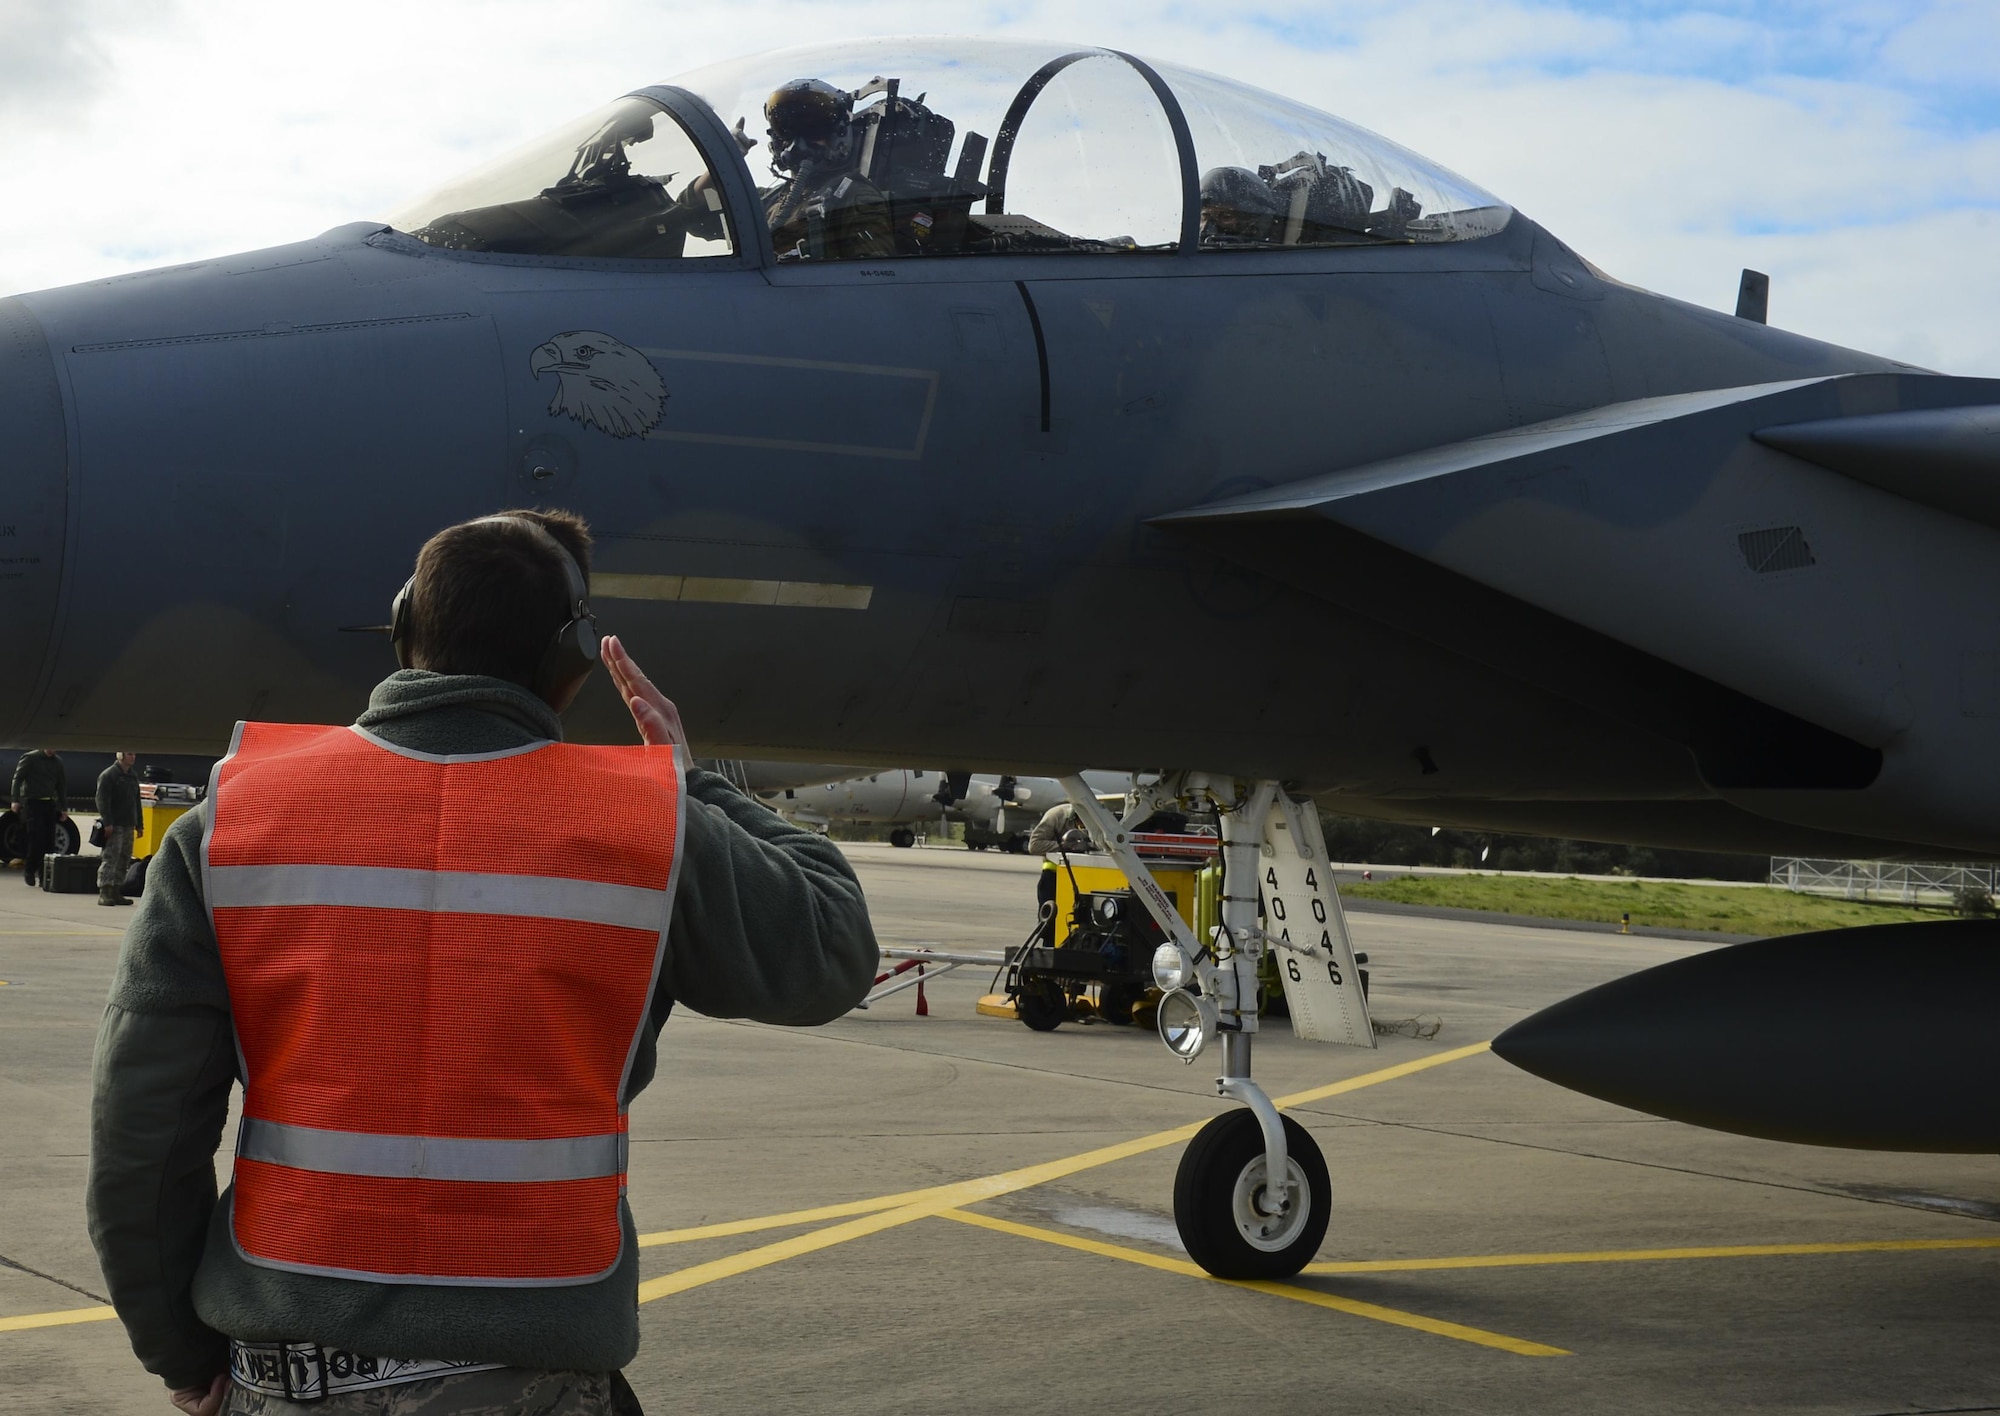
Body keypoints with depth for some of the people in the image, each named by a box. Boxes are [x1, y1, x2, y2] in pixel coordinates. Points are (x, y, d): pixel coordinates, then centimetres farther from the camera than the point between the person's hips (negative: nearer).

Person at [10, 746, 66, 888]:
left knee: (49, 841, 2)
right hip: (33, 803, -5)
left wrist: (62, 807, 15)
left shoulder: (57, 762, 13)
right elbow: (17, 779, -4)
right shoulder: (30, 758, -2)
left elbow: (61, 785, 19)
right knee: (37, 839, -11)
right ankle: (29, 871, 4)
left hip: (50, 805, 5)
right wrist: (16, 800, -14)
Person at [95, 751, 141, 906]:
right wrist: (107, 822, -20)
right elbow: (102, 800, -13)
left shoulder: (133, 776, 18)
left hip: (128, 826, 8)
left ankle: (116, 893, 13)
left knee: (124, 859, 8)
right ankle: (104, 892, -16)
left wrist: (138, 824, 20)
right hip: (114, 826, -8)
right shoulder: (108, 775, -7)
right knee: (110, 858, -13)